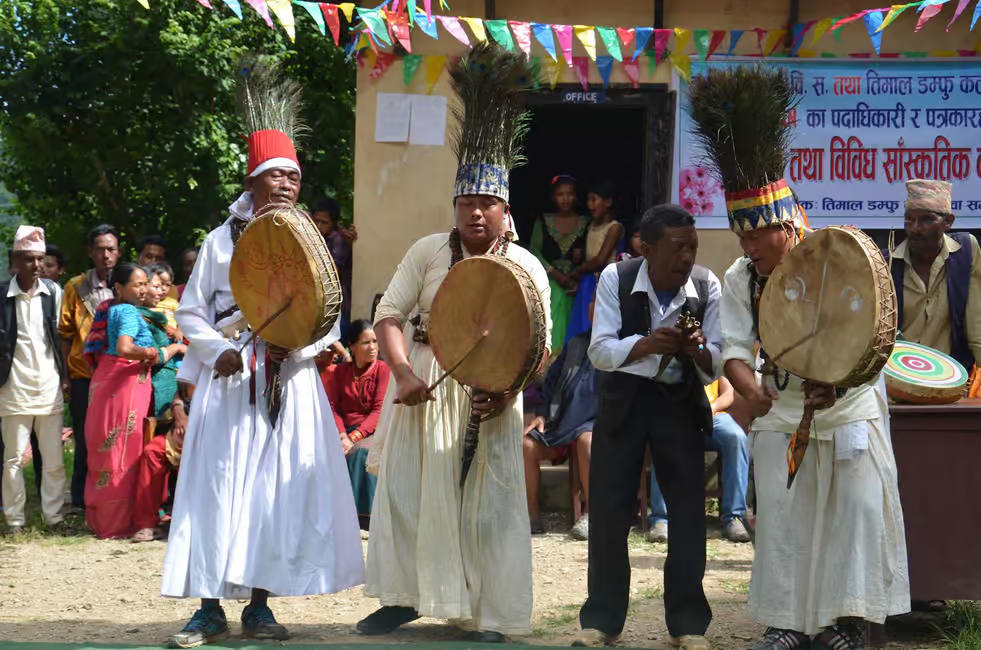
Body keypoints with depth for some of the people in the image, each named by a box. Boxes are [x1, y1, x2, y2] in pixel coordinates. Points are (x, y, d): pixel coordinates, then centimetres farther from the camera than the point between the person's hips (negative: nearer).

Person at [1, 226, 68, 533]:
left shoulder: (53, 291, 5)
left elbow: (62, 336, 11)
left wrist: (64, 376, 6)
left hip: (49, 386, 2)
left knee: (54, 459, 4)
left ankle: (54, 515, 11)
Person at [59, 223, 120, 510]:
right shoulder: (75, 287, 4)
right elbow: (65, 335, 5)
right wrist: (63, 376, -1)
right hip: (84, 374, -1)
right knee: (86, 440, 2)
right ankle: (83, 501, 11)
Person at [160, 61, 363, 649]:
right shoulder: (222, 240, 4)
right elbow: (191, 311, 5)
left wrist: (298, 342, -12)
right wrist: (219, 350, -11)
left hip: (290, 379, 2)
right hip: (231, 379, -2)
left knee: (281, 485, -1)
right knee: (220, 484, -5)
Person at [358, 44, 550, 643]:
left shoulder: (526, 267, -2)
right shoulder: (428, 251, 1)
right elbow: (391, 313, -2)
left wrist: (504, 392, -20)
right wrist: (405, 374, -18)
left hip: (490, 395, -2)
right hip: (424, 385, 2)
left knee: (489, 503, -1)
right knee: (405, 490, 5)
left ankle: (492, 615, 6)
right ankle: (403, 596, 18)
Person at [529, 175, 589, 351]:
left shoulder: (585, 224, 7)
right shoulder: (543, 222, 9)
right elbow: (534, 250, 1)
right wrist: (554, 273, -10)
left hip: (575, 283, 0)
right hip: (549, 282, 0)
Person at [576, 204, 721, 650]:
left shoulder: (706, 286, -11)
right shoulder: (615, 279, -14)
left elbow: (716, 365, -9)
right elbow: (600, 350, -18)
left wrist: (700, 352, -32)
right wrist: (646, 345, -36)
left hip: (681, 400, 1)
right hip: (623, 398, -1)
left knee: (689, 508, -3)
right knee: (608, 508, 0)